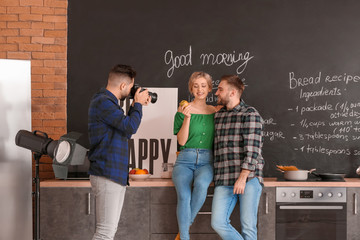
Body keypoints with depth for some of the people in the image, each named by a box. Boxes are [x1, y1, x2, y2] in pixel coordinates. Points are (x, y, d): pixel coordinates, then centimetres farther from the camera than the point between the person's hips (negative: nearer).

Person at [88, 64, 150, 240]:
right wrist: (138, 104, -4)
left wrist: (135, 106, 15)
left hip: (117, 175, 10)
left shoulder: (109, 102, 18)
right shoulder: (102, 102, -14)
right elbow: (130, 127, -20)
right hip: (107, 174, -10)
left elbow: (125, 131, 22)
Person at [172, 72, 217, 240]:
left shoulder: (215, 111, 14)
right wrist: (187, 117, -11)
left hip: (206, 161, 1)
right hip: (185, 159, -1)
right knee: (184, 195, -28)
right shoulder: (183, 110, 6)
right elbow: (181, 141, -2)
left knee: (201, 184, -33)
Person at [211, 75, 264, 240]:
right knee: (218, 223, -8)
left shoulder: (250, 114, -2)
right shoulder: (218, 116, 18)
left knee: (247, 226, -2)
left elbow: (252, 149, -10)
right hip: (223, 180, 5)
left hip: (248, 178, -5)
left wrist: (243, 177, -17)